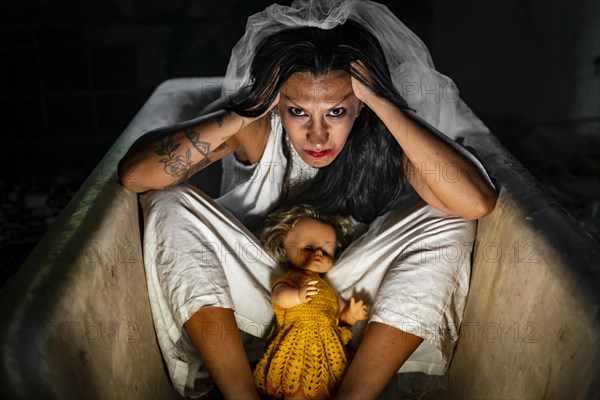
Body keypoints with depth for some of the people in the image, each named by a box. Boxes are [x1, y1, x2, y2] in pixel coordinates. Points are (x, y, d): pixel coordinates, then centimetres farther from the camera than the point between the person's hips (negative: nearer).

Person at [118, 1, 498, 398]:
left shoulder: (382, 134, -20)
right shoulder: (257, 127, -20)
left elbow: (477, 202, -36)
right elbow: (134, 173, -29)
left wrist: (384, 105, -37)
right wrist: (244, 114, -36)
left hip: (354, 295, 1)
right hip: (258, 287, 0)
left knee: (447, 225, -23)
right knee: (171, 206, -22)